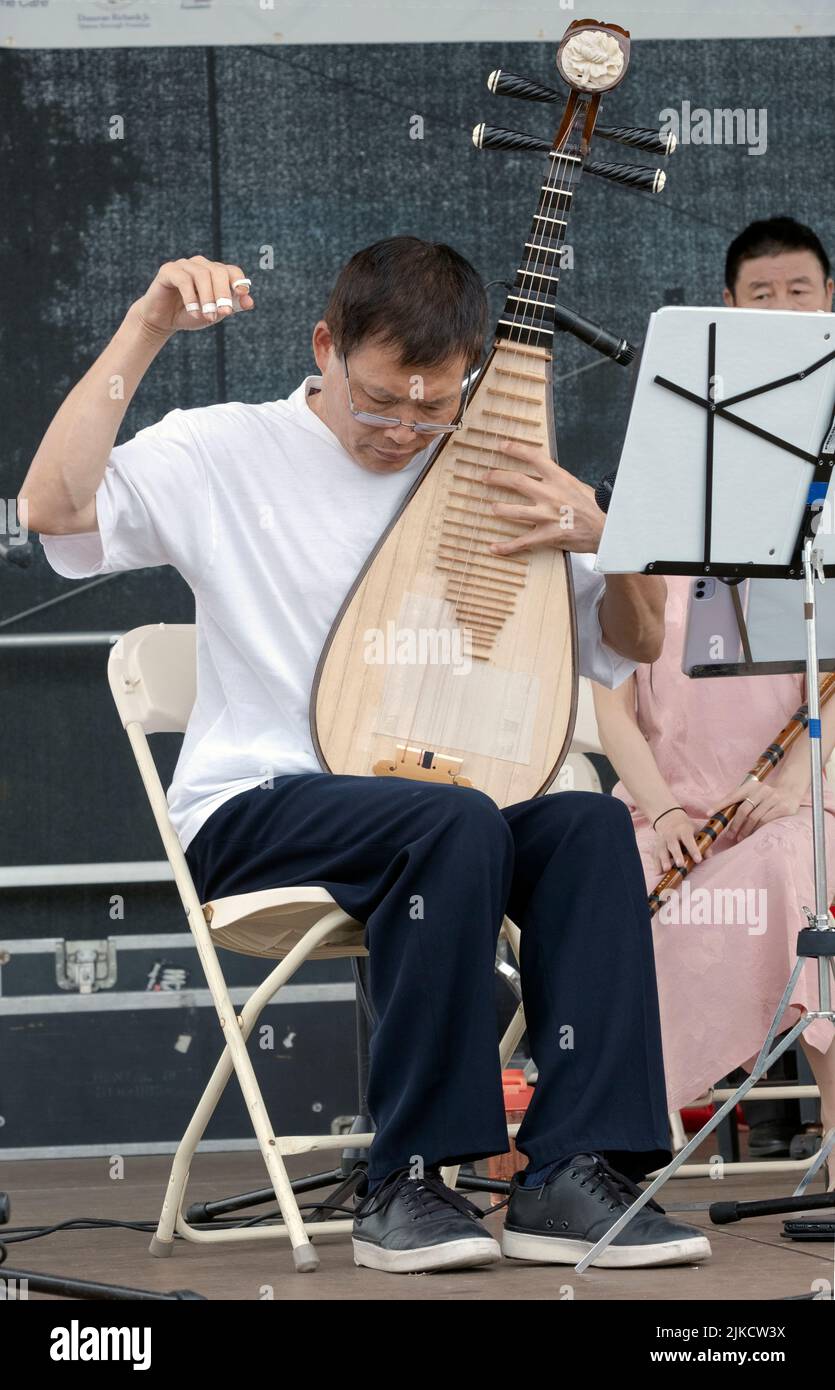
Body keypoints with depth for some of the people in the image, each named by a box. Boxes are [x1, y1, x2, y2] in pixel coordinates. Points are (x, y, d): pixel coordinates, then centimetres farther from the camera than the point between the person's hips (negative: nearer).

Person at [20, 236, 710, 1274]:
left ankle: (571, 1177, -32)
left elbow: (634, 645, 14)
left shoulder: (489, 482, 14)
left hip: (431, 810, 5)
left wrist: (603, 537, -8)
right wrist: (146, 329, -20)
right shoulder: (224, 456, 1)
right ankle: (405, 1185, -28)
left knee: (591, 822, -27)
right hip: (253, 814, -4)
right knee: (458, 824, -35)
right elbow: (53, 506, -17)